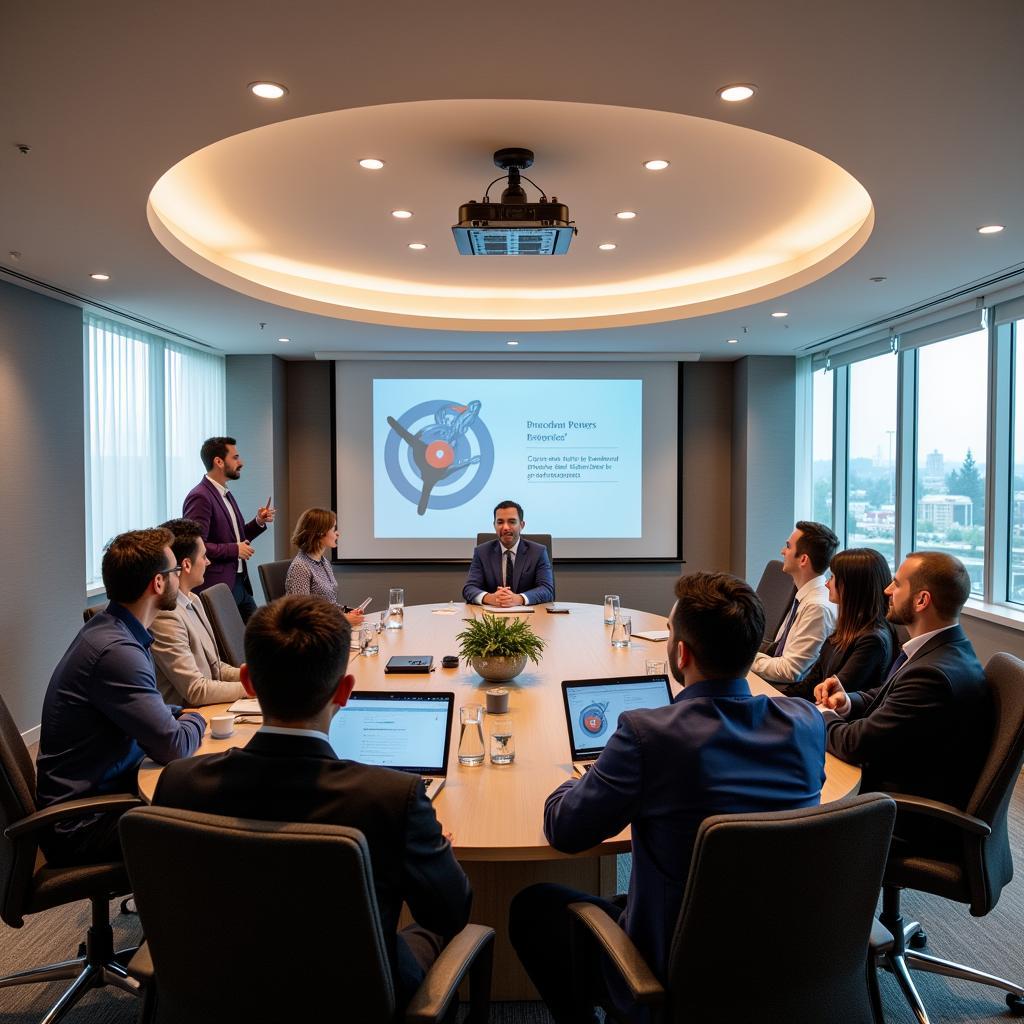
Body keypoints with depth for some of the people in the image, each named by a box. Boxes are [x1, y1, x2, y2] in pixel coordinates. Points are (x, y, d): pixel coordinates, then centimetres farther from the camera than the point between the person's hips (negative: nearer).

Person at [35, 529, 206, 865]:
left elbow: (151, 711, 15)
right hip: (82, 825, -9)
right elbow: (173, 747, -23)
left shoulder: (108, 628, 5)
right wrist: (195, 720, -3)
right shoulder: (116, 651, -27)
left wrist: (182, 715, -2)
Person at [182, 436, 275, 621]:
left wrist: (258, 522, 7)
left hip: (240, 584, 9)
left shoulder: (226, 494, 14)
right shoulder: (200, 497, -16)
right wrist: (235, 550, -16)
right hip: (217, 587, -9)